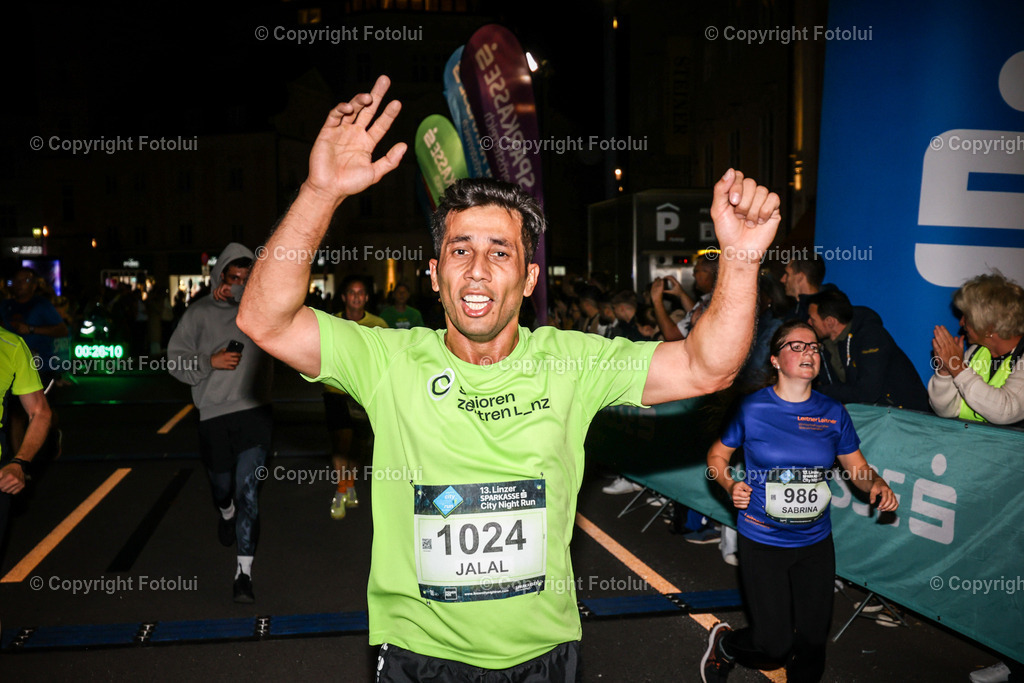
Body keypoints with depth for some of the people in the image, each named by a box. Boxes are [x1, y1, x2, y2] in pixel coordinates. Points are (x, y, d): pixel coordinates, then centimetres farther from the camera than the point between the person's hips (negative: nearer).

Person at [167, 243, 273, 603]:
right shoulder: (200, 311, 4)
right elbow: (175, 358, 3)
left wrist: (240, 294, -13)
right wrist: (210, 361, -13)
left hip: (254, 413, -1)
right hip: (214, 414, 1)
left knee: (248, 492, -7)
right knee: (221, 485, 19)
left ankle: (244, 571, -1)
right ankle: (226, 513, 56)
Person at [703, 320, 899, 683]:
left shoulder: (833, 412, 0)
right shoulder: (753, 408, -9)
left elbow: (857, 467, 9)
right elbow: (717, 454, 3)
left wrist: (877, 485, -12)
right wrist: (730, 484, -14)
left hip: (816, 542, 4)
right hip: (762, 540, -3)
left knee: (813, 639, 11)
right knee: (773, 645, -2)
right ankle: (724, 643, 30)